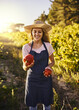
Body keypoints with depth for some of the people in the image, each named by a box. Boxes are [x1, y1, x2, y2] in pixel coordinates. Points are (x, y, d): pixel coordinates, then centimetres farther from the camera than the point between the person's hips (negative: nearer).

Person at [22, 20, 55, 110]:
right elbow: (24, 67, -5)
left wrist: (49, 66, -14)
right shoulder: (26, 47, -7)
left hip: (46, 79, 1)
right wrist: (27, 66, -28)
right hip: (32, 80, 0)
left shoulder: (48, 46, -5)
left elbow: (52, 61, 9)